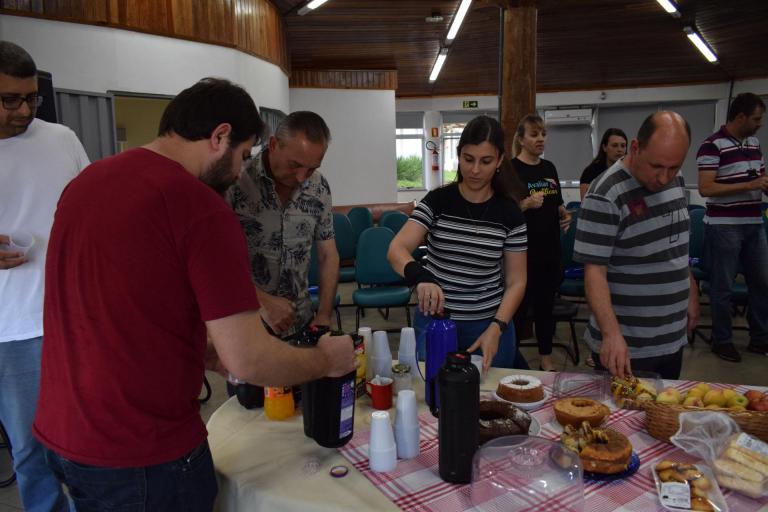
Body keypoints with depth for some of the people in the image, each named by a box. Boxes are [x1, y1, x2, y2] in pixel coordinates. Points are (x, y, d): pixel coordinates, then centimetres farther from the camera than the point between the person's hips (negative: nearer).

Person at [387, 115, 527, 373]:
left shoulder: (510, 213, -4)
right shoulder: (437, 201, -6)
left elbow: (516, 281, -2)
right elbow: (396, 250, -16)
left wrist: (496, 329, -16)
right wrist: (420, 277, -36)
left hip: (488, 326, 1)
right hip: (434, 322, 0)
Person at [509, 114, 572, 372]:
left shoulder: (549, 168, 10)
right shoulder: (511, 169, -9)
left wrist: (564, 214, 0)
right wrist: (527, 204, -26)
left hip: (549, 247, 6)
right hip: (523, 250, -6)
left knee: (546, 303, 15)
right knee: (520, 305, 1)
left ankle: (545, 357, 29)